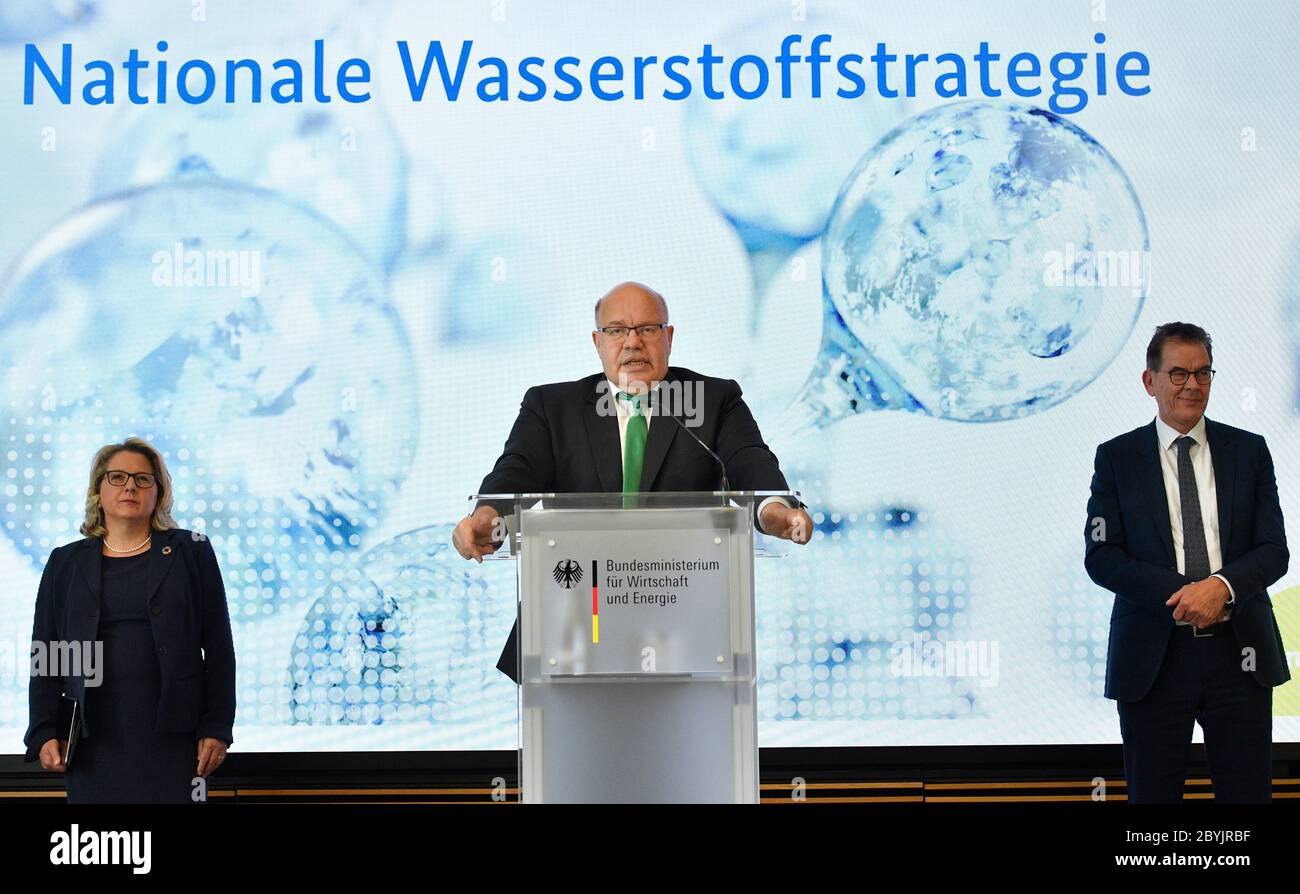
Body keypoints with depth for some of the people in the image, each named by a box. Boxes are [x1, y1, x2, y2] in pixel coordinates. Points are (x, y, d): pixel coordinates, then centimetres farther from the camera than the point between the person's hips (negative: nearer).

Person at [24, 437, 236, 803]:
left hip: (172, 733, -1)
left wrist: (217, 728, -3)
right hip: (95, 738, 2)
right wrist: (44, 733, 1)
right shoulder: (65, 563, 13)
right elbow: (45, 656, 11)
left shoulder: (191, 553, 7)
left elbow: (218, 648, 3)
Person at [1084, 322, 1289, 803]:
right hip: (1153, 656, -1)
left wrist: (1222, 585, -18)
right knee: (1152, 794, 6)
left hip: (1239, 653, 1)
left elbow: (1274, 549, 2)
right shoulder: (1116, 457, 3)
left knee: (1248, 792, 4)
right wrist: (1180, 592, -17)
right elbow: (1100, 556, -3)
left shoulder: (1250, 451, 8)